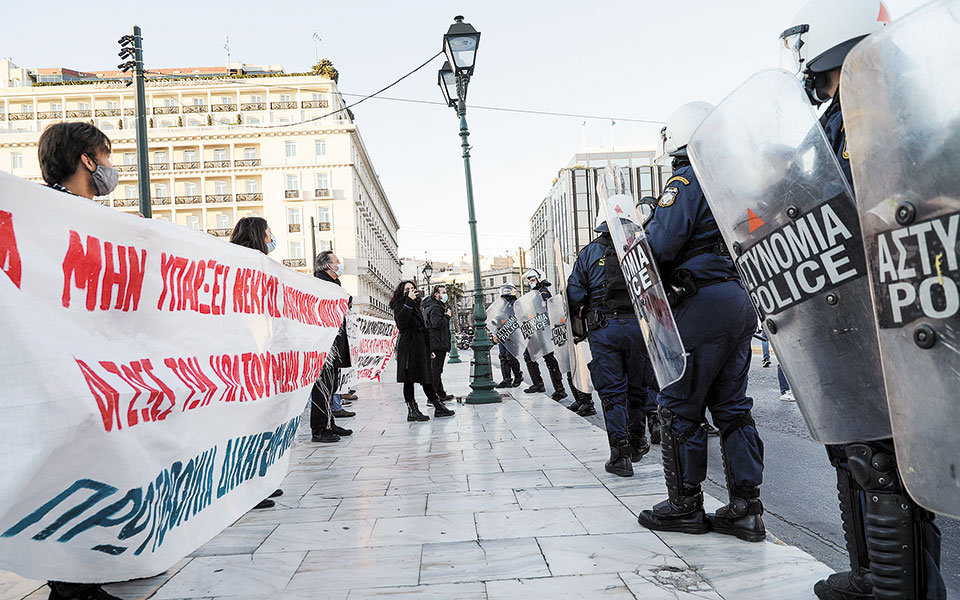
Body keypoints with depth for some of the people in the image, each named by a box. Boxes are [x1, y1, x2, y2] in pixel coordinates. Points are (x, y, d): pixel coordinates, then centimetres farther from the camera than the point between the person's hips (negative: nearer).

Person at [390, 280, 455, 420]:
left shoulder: (416, 305, 21)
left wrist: (429, 350, 23)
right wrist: (409, 301, -24)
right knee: (409, 378, -4)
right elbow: (401, 322, -25)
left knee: (426, 377, 10)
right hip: (408, 347, -8)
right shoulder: (399, 305, -3)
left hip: (420, 346, 8)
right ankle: (412, 410, -1)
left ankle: (439, 407, 13)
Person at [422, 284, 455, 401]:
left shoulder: (434, 307, 19)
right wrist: (447, 316, -14)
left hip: (434, 344, 11)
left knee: (436, 370, 16)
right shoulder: (435, 308, -14)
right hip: (438, 344, -11)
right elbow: (437, 324, -26)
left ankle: (442, 395, 26)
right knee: (435, 371, -8)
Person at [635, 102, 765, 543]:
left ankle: (684, 506, 10)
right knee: (731, 407, 11)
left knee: (679, 408, 2)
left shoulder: (687, 180, -8)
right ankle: (745, 509, 13)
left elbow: (661, 245, -17)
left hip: (701, 304, -9)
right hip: (740, 300, 9)